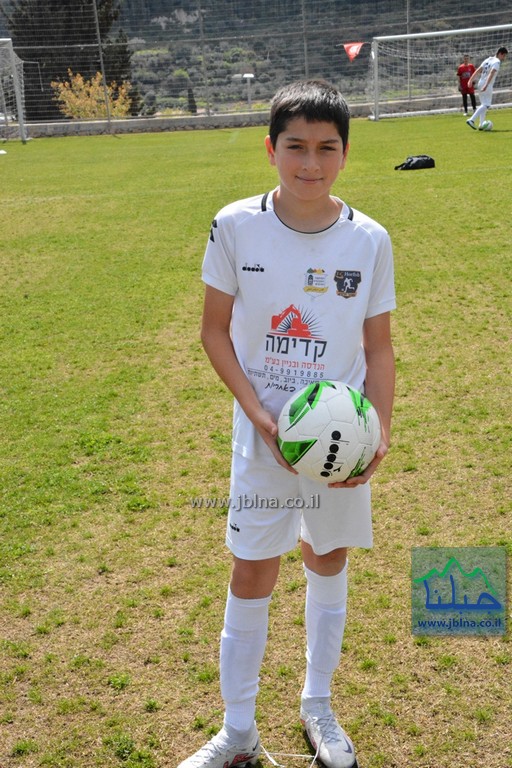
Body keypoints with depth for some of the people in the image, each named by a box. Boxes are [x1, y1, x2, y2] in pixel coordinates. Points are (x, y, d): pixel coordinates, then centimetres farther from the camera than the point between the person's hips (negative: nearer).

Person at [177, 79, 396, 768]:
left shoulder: (370, 240, -7)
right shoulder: (235, 226, -10)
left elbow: (378, 348, 0)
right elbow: (216, 333, -4)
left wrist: (380, 435, -13)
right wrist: (262, 417, -15)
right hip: (263, 436, -1)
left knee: (328, 561, 16)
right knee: (251, 578, 5)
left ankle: (318, 706, 39)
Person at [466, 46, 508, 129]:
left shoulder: (488, 59, 17)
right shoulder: (497, 62, -8)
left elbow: (478, 70, 12)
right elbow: (491, 73, -22)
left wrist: (471, 80, 7)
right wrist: (486, 85, -32)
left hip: (480, 84, 9)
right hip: (487, 86, -9)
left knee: (484, 104, 16)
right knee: (486, 105, -9)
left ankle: (481, 125, 12)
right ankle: (471, 120, -23)